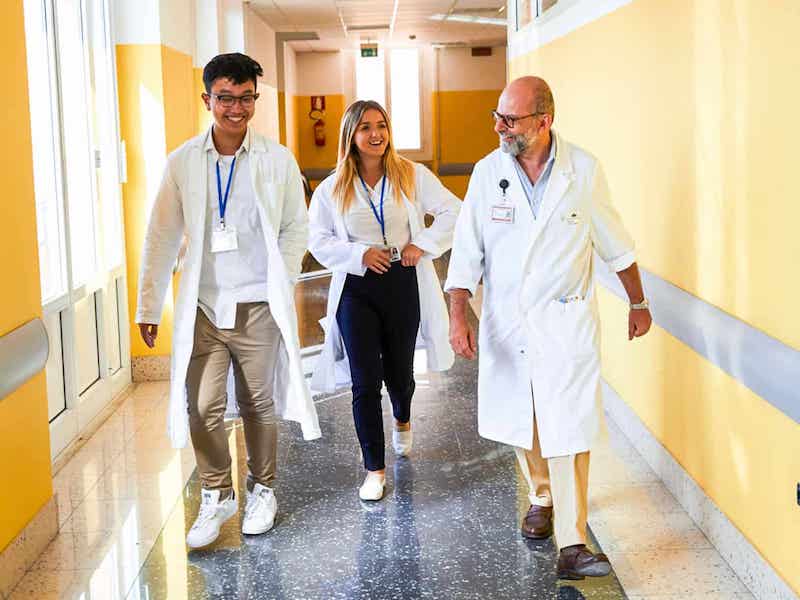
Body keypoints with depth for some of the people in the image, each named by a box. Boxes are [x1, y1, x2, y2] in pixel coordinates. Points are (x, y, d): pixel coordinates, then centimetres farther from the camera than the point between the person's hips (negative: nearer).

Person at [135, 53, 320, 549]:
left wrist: (280, 282, -5)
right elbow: (162, 238, 2)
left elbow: (296, 228, 6)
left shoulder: (277, 161, -2)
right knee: (202, 408, -1)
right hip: (203, 307, 1)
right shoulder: (183, 162, 0)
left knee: (259, 405, 11)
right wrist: (149, 307, 1)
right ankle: (217, 496, 19)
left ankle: (262, 490, 30)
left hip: (259, 307, -1)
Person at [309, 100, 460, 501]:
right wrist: (359, 254, -12)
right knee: (365, 382, -3)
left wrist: (423, 244, -12)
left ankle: (402, 420, 51)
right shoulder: (332, 189, 1)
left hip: (403, 284, 0)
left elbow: (453, 211, 0)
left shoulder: (413, 176, -1)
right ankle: (375, 470, 9)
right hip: (357, 289, 0)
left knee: (399, 372, 13)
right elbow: (318, 240, 2)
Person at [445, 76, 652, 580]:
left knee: (568, 429, -8)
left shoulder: (584, 170, -6)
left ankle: (572, 546, -5)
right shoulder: (488, 172, -3)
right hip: (506, 321, 3)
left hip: (566, 321, -2)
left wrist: (638, 303, 14)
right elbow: (467, 249, -2)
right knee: (523, 421, 15)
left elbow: (615, 243, 6)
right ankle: (543, 497, 42)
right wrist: (458, 314, -13)